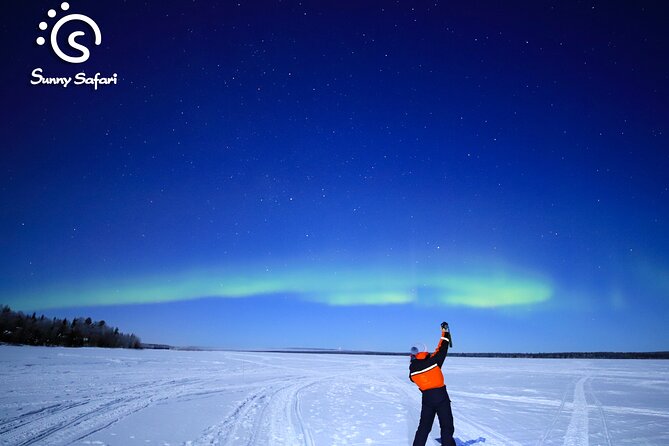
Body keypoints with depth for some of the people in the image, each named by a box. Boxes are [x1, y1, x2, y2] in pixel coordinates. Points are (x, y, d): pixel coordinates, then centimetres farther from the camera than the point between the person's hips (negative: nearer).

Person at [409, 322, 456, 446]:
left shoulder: (412, 370, -3)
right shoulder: (432, 362, -12)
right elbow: (441, 351, -1)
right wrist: (445, 333, 10)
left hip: (426, 399, 4)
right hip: (441, 398, -3)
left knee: (424, 427, 14)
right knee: (447, 427, 3)